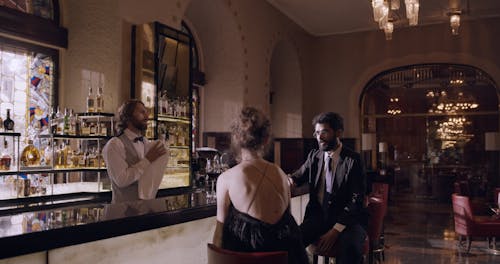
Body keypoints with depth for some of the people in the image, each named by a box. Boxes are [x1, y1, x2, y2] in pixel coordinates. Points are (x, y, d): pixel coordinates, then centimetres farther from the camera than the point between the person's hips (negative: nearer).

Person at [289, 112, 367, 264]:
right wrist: (290, 180, -12)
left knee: (350, 247, -36)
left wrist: (336, 230, -20)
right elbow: (297, 177, 15)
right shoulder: (314, 156, 9)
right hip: (318, 216, 3)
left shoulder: (353, 160, -5)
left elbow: (356, 199, -10)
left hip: (348, 218, -3)